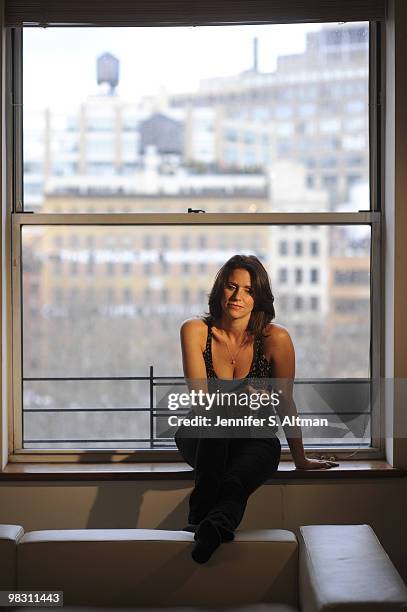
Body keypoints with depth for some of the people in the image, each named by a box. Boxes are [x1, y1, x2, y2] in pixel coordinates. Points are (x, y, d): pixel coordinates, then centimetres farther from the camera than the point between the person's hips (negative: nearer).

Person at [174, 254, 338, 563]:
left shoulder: (275, 338, -10)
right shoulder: (195, 330, -8)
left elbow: (286, 404, -2)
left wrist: (301, 460, 5)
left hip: (254, 441, 0)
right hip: (201, 440, 0)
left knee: (269, 449, -36)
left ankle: (215, 523, -61)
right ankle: (201, 511, -47)